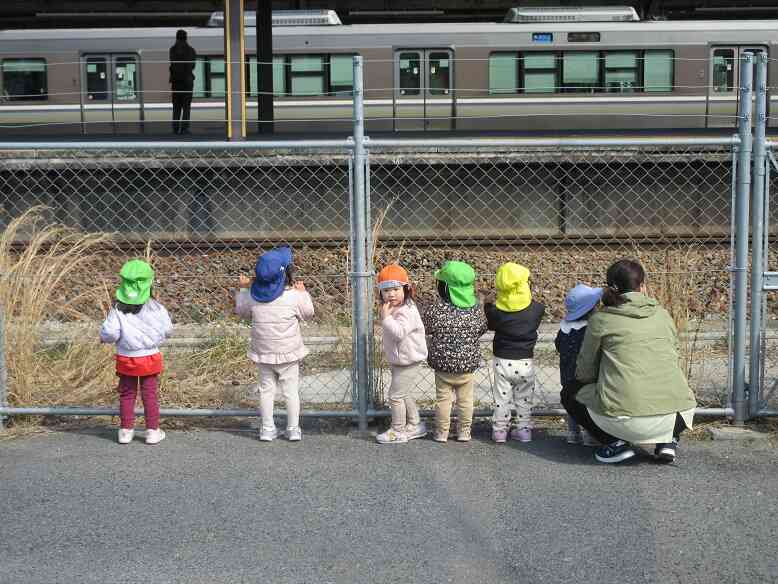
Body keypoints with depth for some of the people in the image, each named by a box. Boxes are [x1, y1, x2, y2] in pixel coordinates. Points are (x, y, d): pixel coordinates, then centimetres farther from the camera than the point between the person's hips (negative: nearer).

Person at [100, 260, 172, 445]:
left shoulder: (118, 309, -13)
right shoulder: (154, 307, -11)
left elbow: (110, 333, -15)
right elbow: (167, 329, -2)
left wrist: (104, 338, 7)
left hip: (126, 359, 0)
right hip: (150, 357, 0)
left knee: (126, 394, 13)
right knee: (150, 394, 9)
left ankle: (126, 430, 17)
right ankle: (153, 431, 11)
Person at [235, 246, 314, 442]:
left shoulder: (252, 296, -10)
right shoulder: (294, 296, -17)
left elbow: (241, 311, 9)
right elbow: (308, 314, -1)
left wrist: (243, 289, 19)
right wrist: (303, 292, 11)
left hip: (263, 353, 2)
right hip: (288, 353, -2)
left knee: (266, 389, 14)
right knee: (291, 390, 9)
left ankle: (267, 429, 18)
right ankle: (293, 429, 14)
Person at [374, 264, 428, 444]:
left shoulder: (406, 311, -24)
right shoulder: (395, 309, 8)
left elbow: (399, 333, -37)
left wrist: (386, 317, -35)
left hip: (408, 363, -10)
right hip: (399, 362, 10)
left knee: (395, 395, -3)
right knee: (404, 394, 21)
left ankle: (398, 431, 9)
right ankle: (415, 425, 34)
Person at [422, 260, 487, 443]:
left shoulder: (435, 310, -18)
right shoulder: (476, 310, -10)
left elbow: (424, 328, -4)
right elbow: (482, 330, 4)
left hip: (442, 364, -2)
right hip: (468, 364, 2)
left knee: (443, 398, 11)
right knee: (465, 399, 14)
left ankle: (441, 433, 18)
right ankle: (464, 432, 22)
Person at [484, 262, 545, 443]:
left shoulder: (495, 311, -15)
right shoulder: (536, 309, -13)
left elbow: (490, 325, 3)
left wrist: (486, 306, 14)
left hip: (503, 361, -1)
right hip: (526, 362, 1)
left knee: (502, 398, 12)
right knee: (524, 399, 16)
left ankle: (499, 430, 18)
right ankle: (523, 430, 22)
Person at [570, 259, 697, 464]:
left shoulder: (601, 319, 4)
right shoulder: (662, 314, 13)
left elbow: (584, 372, 11)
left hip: (627, 419, -3)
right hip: (677, 415, 4)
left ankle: (616, 442, 7)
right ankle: (668, 441, 14)